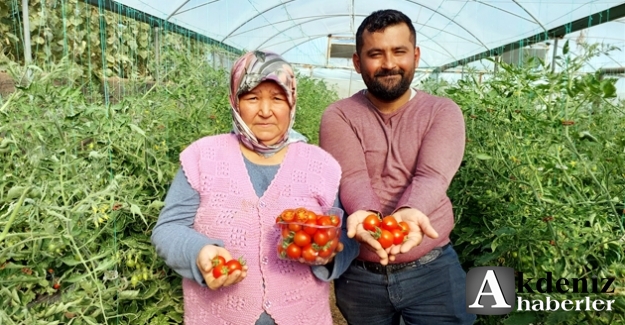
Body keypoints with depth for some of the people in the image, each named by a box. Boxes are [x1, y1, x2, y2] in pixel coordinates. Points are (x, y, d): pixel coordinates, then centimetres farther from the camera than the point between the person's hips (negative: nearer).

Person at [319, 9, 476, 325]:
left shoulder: (443, 112, -3)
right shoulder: (339, 116, -4)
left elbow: (431, 177, -19)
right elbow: (351, 177, -19)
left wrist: (409, 212, -40)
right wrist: (364, 214, -40)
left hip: (432, 270, 0)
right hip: (358, 273, 1)